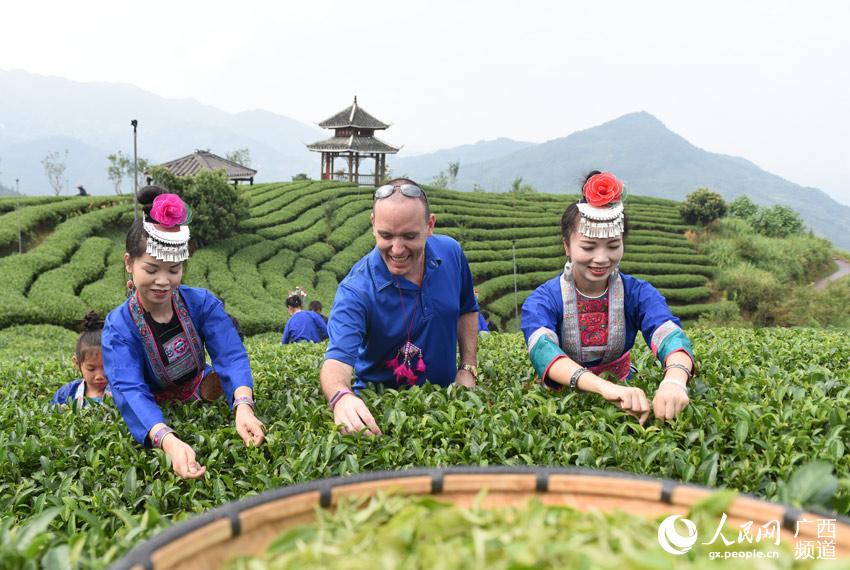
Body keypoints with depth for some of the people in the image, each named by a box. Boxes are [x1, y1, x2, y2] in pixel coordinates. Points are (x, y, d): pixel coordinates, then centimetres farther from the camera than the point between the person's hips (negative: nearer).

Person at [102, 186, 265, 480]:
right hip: (154, 412, -1)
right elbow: (130, 389, -41)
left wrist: (243, 406, -54)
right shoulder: (119, 326, -25)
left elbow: (231, 356, -31)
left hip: (201, 398, 1)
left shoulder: (202, 303, -18)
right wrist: (169, 441, -61)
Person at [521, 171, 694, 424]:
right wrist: (605, 386, -50)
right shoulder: (542, 301, -13)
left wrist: (674, 379, -48)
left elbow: (670, 337, -25)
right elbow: (543, 351, -33)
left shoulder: (639, 294, -6)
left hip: (623, 400, 3)